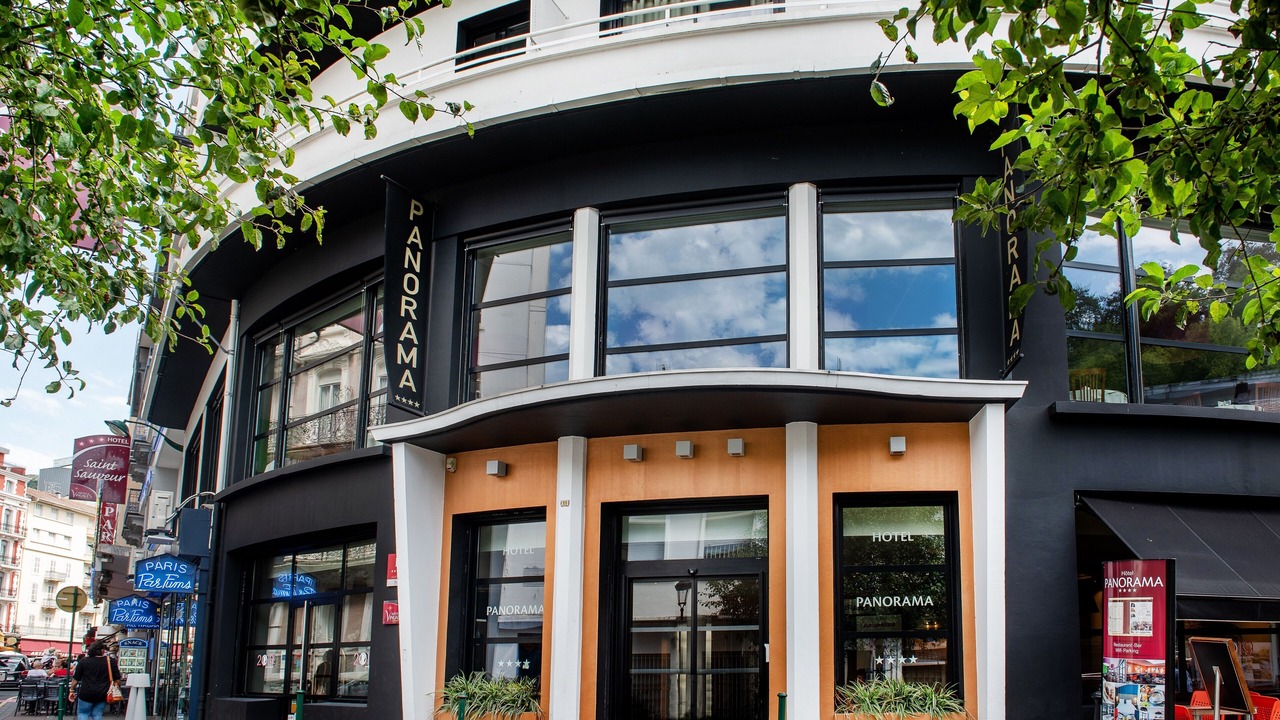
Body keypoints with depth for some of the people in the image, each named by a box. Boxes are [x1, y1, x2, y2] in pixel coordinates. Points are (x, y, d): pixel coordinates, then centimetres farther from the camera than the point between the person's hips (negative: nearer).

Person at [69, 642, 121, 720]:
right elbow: (117, 678, 2)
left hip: (86, 694, -1)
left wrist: (72, 690, 12)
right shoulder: (111, 661, -3)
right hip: (102, 695, 1)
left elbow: (76, 678, 1)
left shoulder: (83, 661, -2)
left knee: (82, 713, 11)